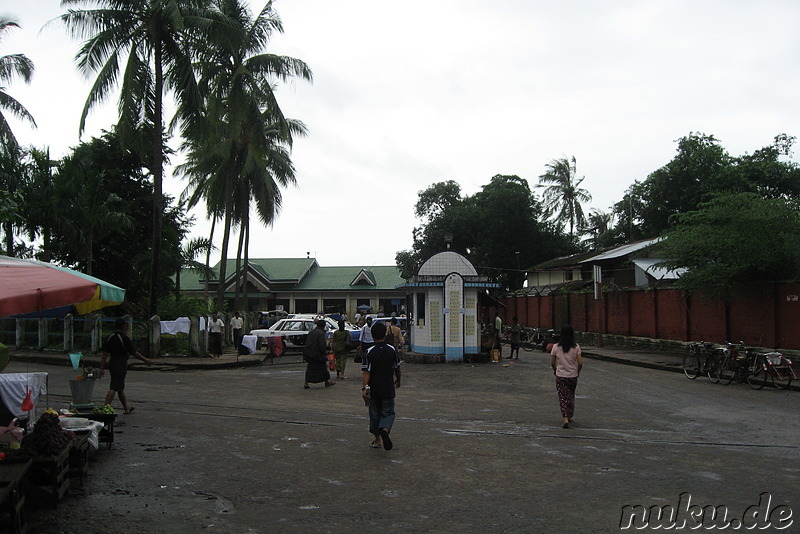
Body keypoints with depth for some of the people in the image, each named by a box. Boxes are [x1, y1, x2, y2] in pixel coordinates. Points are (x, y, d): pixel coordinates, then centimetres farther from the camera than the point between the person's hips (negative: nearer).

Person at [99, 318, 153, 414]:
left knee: (120, 388, 16)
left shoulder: (109, 338, 5)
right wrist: (146, 360, 0)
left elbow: (104, 354, 4)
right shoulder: (125, 339, -13)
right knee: (114, 388, -6)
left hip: (112, 364, 7)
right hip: (121, 365, -7)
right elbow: (134, 353, -10)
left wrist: (102, 368, 8)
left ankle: (127, 407, 28)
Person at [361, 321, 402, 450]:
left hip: (373, 389, 0)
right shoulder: (392, 350, -4)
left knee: (375, 414, 14)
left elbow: (366, 372, -15)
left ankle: (377, 440, 22)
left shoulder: (369, 352, -10)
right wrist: (398, 381, 24)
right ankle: (385, 430, -20)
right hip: (388, 389, 0)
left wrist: (364, 389, -16)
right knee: (388, 413, 9)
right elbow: (397, 369, 6)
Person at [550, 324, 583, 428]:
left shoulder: (556, 347, -7)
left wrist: (555, 370, 17)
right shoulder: (576, 347, -7)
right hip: (573, 376, 1)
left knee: (563, 397, 3)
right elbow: (580, 363, -10)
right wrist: (577, 372, 8)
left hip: (560, 376, -1)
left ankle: (565, 419, -11)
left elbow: (552, 363, -2)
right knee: (571, 396, 20)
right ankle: (569, 417, 31)